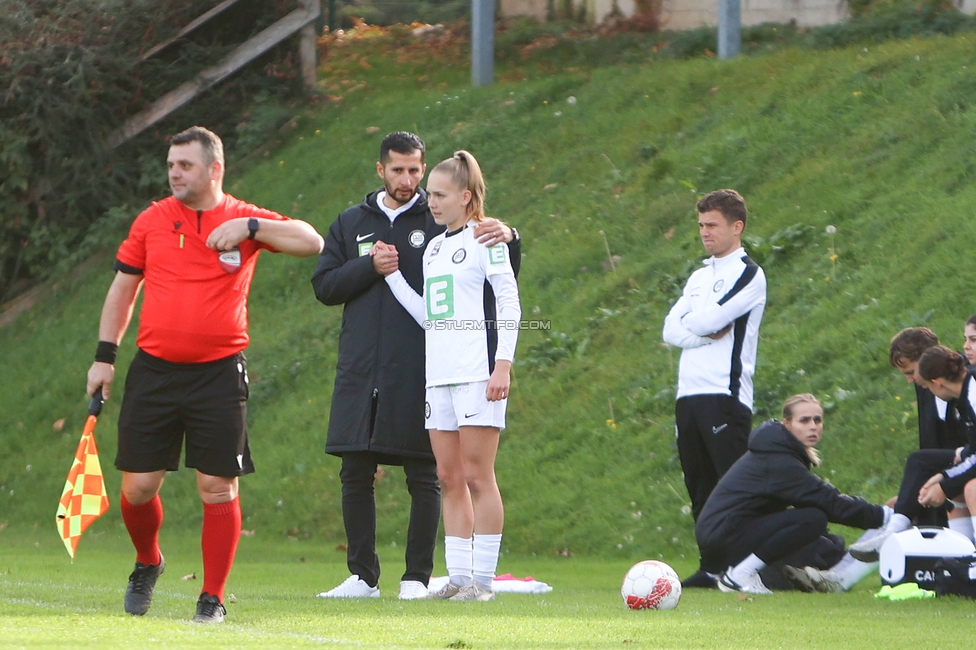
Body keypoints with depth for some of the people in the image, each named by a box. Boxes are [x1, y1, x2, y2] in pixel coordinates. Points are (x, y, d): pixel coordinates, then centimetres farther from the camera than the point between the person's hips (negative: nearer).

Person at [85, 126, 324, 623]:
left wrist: (249, 227, -17)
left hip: (218, 373, -2)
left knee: (218, 488, -4)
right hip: (153, 371, 2)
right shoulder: (152, 220, 7)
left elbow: (311, 242, -6)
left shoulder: (243, 220, 2)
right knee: (137, 486, 1)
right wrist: (105, 355, 9)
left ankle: (213, 598, 5)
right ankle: (147, 564, 29)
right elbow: (122, 289, 14)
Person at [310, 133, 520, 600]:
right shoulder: (352, 224, 15)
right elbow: (324, 285, 8)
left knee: (423, 477, -2)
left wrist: (507, 239, -21)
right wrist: (370, 267, -7)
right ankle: (362, 576, 10)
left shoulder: (441, 223, 4)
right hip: (361, 370, 3)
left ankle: (417, 578, 3)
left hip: (419, 372, -3)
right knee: (355, 474, 3)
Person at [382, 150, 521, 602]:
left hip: (478, 373, -8)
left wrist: (503, 365, -14)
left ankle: (483, 579, -6)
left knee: (477, 477, -7)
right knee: (449, 478, 5)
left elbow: (509, 304, -7)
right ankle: (458, 577, 7)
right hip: (440, 374, 8)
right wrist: (392, 275, 12)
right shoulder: (434, 248, 19)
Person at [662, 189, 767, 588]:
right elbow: (671, 330, 10)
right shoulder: (699, 277, 21)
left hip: (725, 394, -8)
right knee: (700, 487, 7)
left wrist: (689, 323, 7)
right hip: (689, 393, 8)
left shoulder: (748, 274, -3)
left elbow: (709, 320, -14)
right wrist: (707, 332, -7)